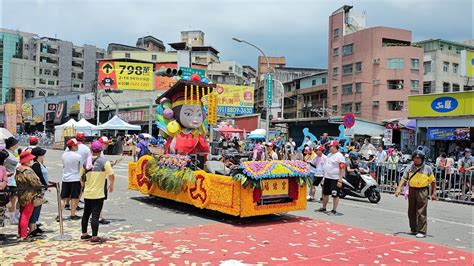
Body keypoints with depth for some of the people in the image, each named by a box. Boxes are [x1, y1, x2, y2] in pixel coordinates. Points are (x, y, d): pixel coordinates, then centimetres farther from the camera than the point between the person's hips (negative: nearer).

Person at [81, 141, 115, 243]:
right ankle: (94, 237, 0)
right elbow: (111, 176, -12)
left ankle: (84, 234, 29)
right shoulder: (104, 162, -10)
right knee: (95, 215, -2)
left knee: (86, 214, 17)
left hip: (87, 193, 5)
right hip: (98, 193, -5)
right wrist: (111, 185, 7)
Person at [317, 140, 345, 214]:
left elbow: (342, 169, -18)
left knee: (335, 195, -2)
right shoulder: (329, 154, 12)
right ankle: (323, 208, 30)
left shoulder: (340, 156, -14)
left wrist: (340, 180, -22)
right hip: (327, 178, 9)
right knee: (325, 193, 17)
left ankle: (334, 210, 6)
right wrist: (324, 176, 18)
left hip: (335, 179, -8)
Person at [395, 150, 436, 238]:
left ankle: (422, 231, 0)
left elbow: (432, 182, 3)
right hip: (412, 191, 4)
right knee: (411, 212, 13)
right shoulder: (409, 168, 4)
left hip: (422, 191, -4)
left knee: (421, 213, -7)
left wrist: (433, 193, -1)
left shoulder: (427, 169, -1)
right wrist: (399, 188, -14)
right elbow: (404, 179, -1)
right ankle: (413, 229, 27)